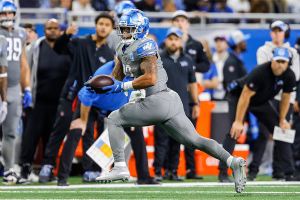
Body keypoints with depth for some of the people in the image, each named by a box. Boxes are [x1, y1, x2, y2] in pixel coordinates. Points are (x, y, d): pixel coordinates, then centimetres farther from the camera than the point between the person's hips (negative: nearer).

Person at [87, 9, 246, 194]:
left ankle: (120, 167, -3)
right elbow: (116, 78, 26)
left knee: (114, 119, 2)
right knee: (194, 140, 4)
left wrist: (123, 86, -17)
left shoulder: (144, 47, -10)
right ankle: (232, 161, -9)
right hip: (170, 102, 9)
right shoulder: (124, 49, 19)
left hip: (157, 102, -9)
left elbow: (150, 79, -21)